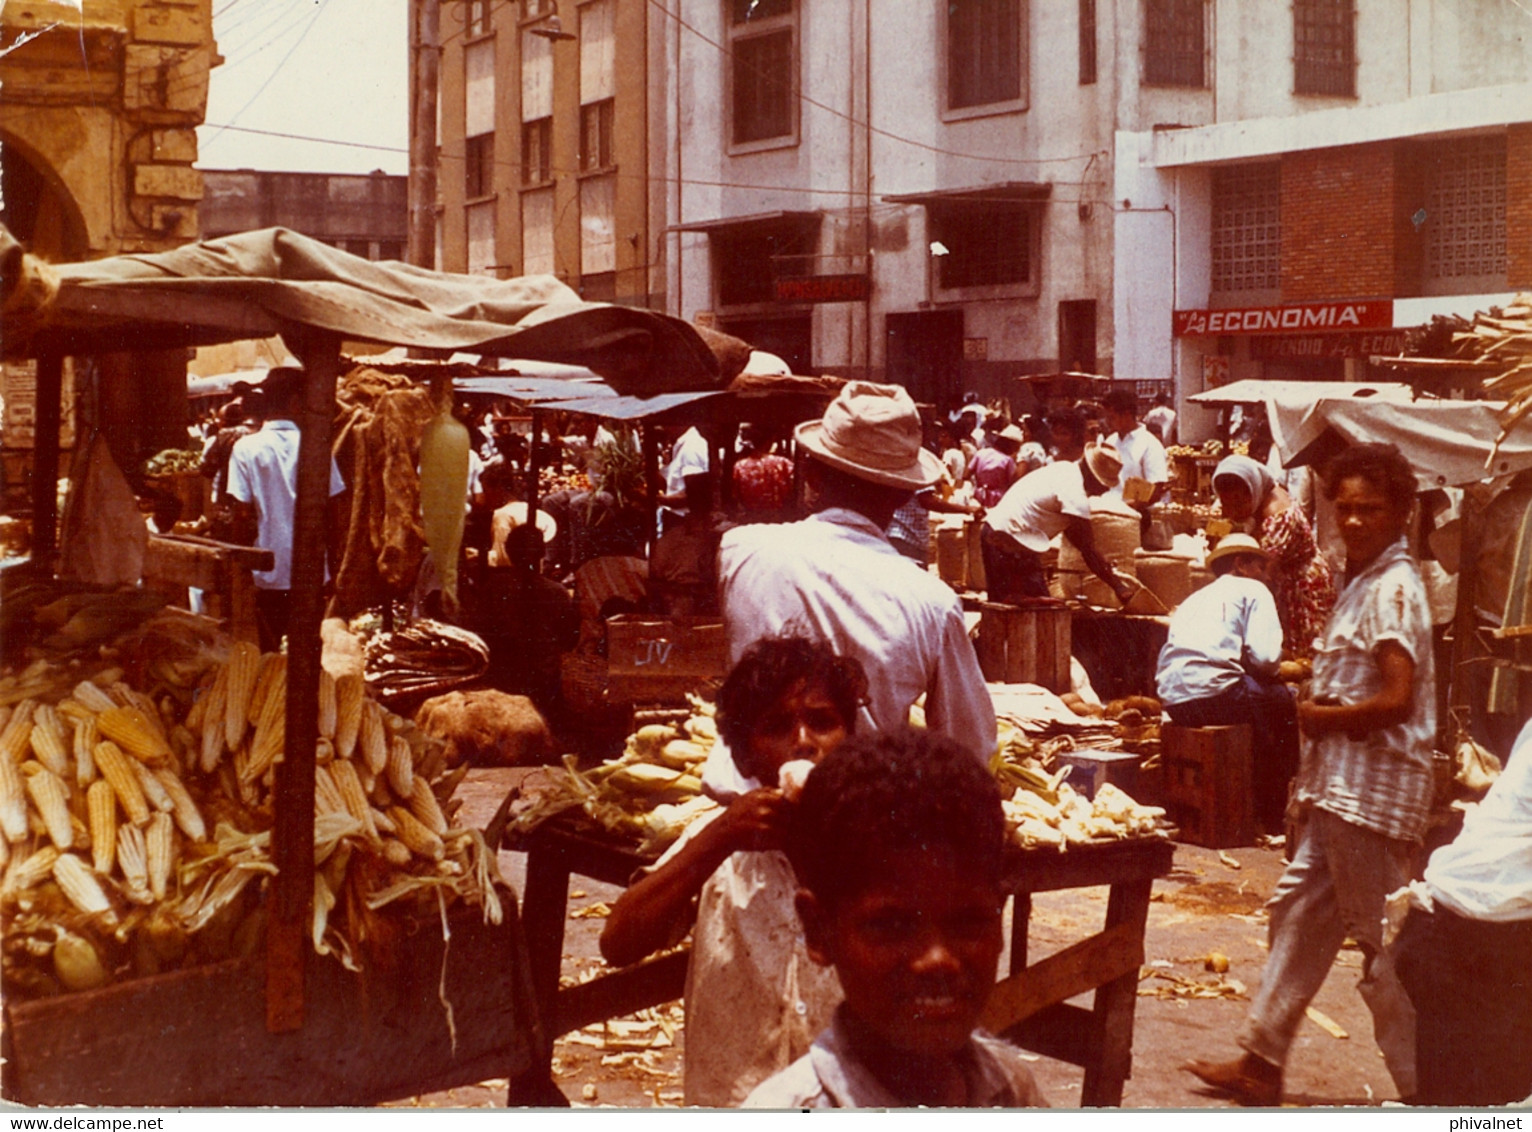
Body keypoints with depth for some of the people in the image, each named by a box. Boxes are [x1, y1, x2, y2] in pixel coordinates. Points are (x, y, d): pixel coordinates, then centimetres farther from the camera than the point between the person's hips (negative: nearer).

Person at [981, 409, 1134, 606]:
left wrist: (1108, 570, 15)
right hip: (1011, 543, -10)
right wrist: (1117, 586, -9)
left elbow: (1071, 533, 17)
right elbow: (1088, 551, -16)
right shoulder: (1075, 494, -18)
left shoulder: (1065, 469, 12)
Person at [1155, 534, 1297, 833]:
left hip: (1175, 703, 8)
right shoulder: (1252, 591, 8)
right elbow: (1265, 657, -7)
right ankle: (1271, 814, 13)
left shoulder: (1193, 600, 29)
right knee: (1288, 702, 13)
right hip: (1214, 693, -8)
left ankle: (1257, 807, 29)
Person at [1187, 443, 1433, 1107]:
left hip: (1371, 793, -10)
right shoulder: (1364, 580, 13)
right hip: (1338, 784, 10)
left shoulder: (1393, 588, -17)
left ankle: (1421, 1086, 6)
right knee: (1299, 910, 16)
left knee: (1381, 941, -4)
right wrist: (1320, 706, 0)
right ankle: (1262, 1062, 25)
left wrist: (1322, 716, -10)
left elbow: (1397, 701, -24)